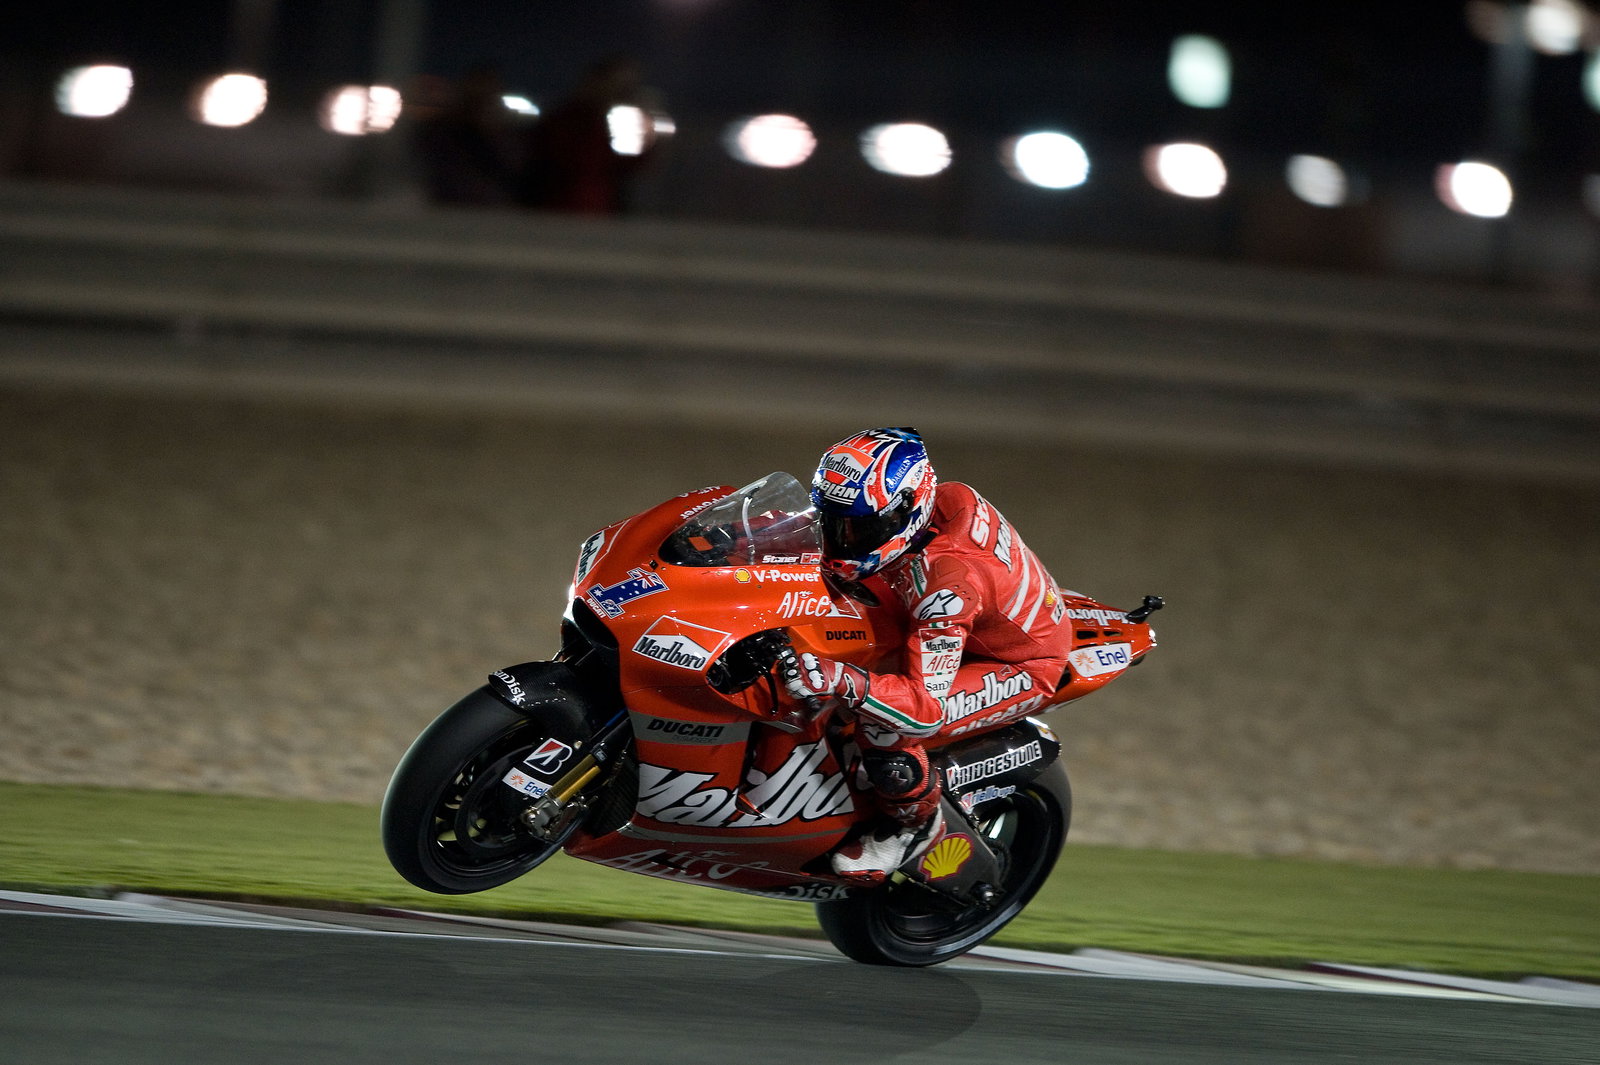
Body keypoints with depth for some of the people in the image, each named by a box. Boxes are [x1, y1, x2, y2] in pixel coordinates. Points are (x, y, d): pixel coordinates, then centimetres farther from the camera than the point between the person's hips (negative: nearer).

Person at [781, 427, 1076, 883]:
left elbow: (927, 706, -43)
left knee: (883, 729, -29)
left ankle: (917, 823, 1)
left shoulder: (947, 581, -41)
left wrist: (843, 683, -56)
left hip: (1022, 669, -9)